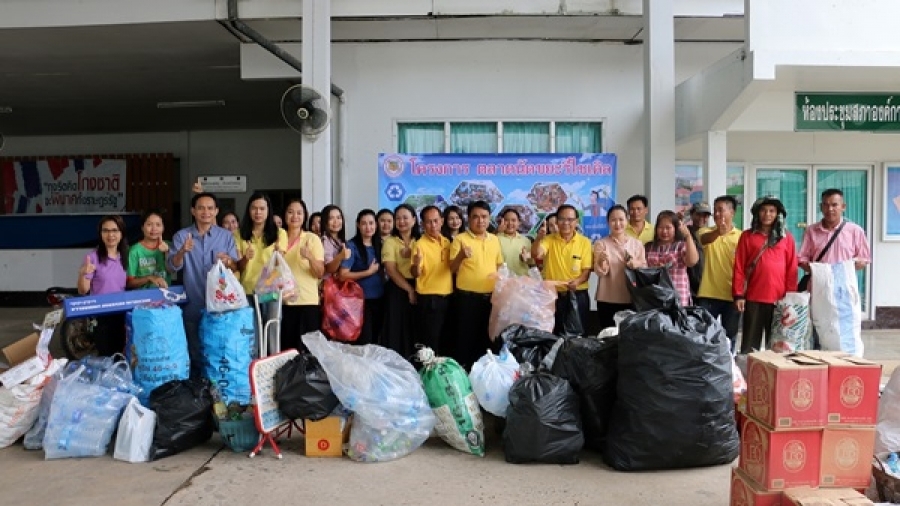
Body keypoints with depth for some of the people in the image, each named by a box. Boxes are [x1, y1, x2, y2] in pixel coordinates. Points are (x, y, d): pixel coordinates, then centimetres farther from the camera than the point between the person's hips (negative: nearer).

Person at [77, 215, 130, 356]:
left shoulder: (125, 256, 4)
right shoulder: (93, 257, -11)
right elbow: (83, 291, -11)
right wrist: (83, 274, -29)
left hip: (122, 313, 5)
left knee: (119, 354, 16)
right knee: (106, 356, 0)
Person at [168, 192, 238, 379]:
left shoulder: (226, 236, 4)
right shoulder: (181, 236, 3)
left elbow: (236, 266, -1)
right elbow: (173, 266, -6)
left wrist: (228, 262, -24)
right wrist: (182, 252, -27)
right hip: (193, 306, 0)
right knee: (195, 353, 8)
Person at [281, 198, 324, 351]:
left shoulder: (313, 239, 0)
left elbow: (320, 273, -6)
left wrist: (310, 257, -24)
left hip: (307, 302, -3)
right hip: (284, 301, 3)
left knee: (306, 348, -2)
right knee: (285, 347, 3)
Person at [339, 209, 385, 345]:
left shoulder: (379, 245, 10)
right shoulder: (352, 246, -7)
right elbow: (343, 275, -14)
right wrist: (369, 272, -15)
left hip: (379, 299, 6)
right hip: (361, 300, -6)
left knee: (376, 340, 11)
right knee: (364, 342, -4)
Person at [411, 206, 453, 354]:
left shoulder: (447, 242, 8)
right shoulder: (420, 244, -12)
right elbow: (415, 274, -19)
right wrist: (416, 264, -38)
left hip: (447, 296, 6)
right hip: (429, 299, -6)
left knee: (446, 340, 16)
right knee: (430, 342, -1)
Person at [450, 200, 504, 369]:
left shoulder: (494, 239, 10)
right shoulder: (460, 239, -5)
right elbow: (451, 269, -10)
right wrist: (461, 256, -30)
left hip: (490, 296, 5)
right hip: (467, 297, -5)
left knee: (487, 337, 13)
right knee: (465, 336, 1)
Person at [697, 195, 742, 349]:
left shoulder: (741, 236, 3)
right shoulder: (707, 232, 4)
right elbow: (704, 239, -21)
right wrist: (718, 232, -43)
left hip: (732, 296, 0)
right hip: (708, 294, 0)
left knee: (729, 337, 9)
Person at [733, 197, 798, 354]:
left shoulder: (787, 237, 8)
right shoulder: (747, 236, 6)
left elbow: (792, 269, 6)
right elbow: (739, 267, 3)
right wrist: (738, 295, -3)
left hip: (780, 299, 1)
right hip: (753, 299, 0)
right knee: (750, 344, 4)